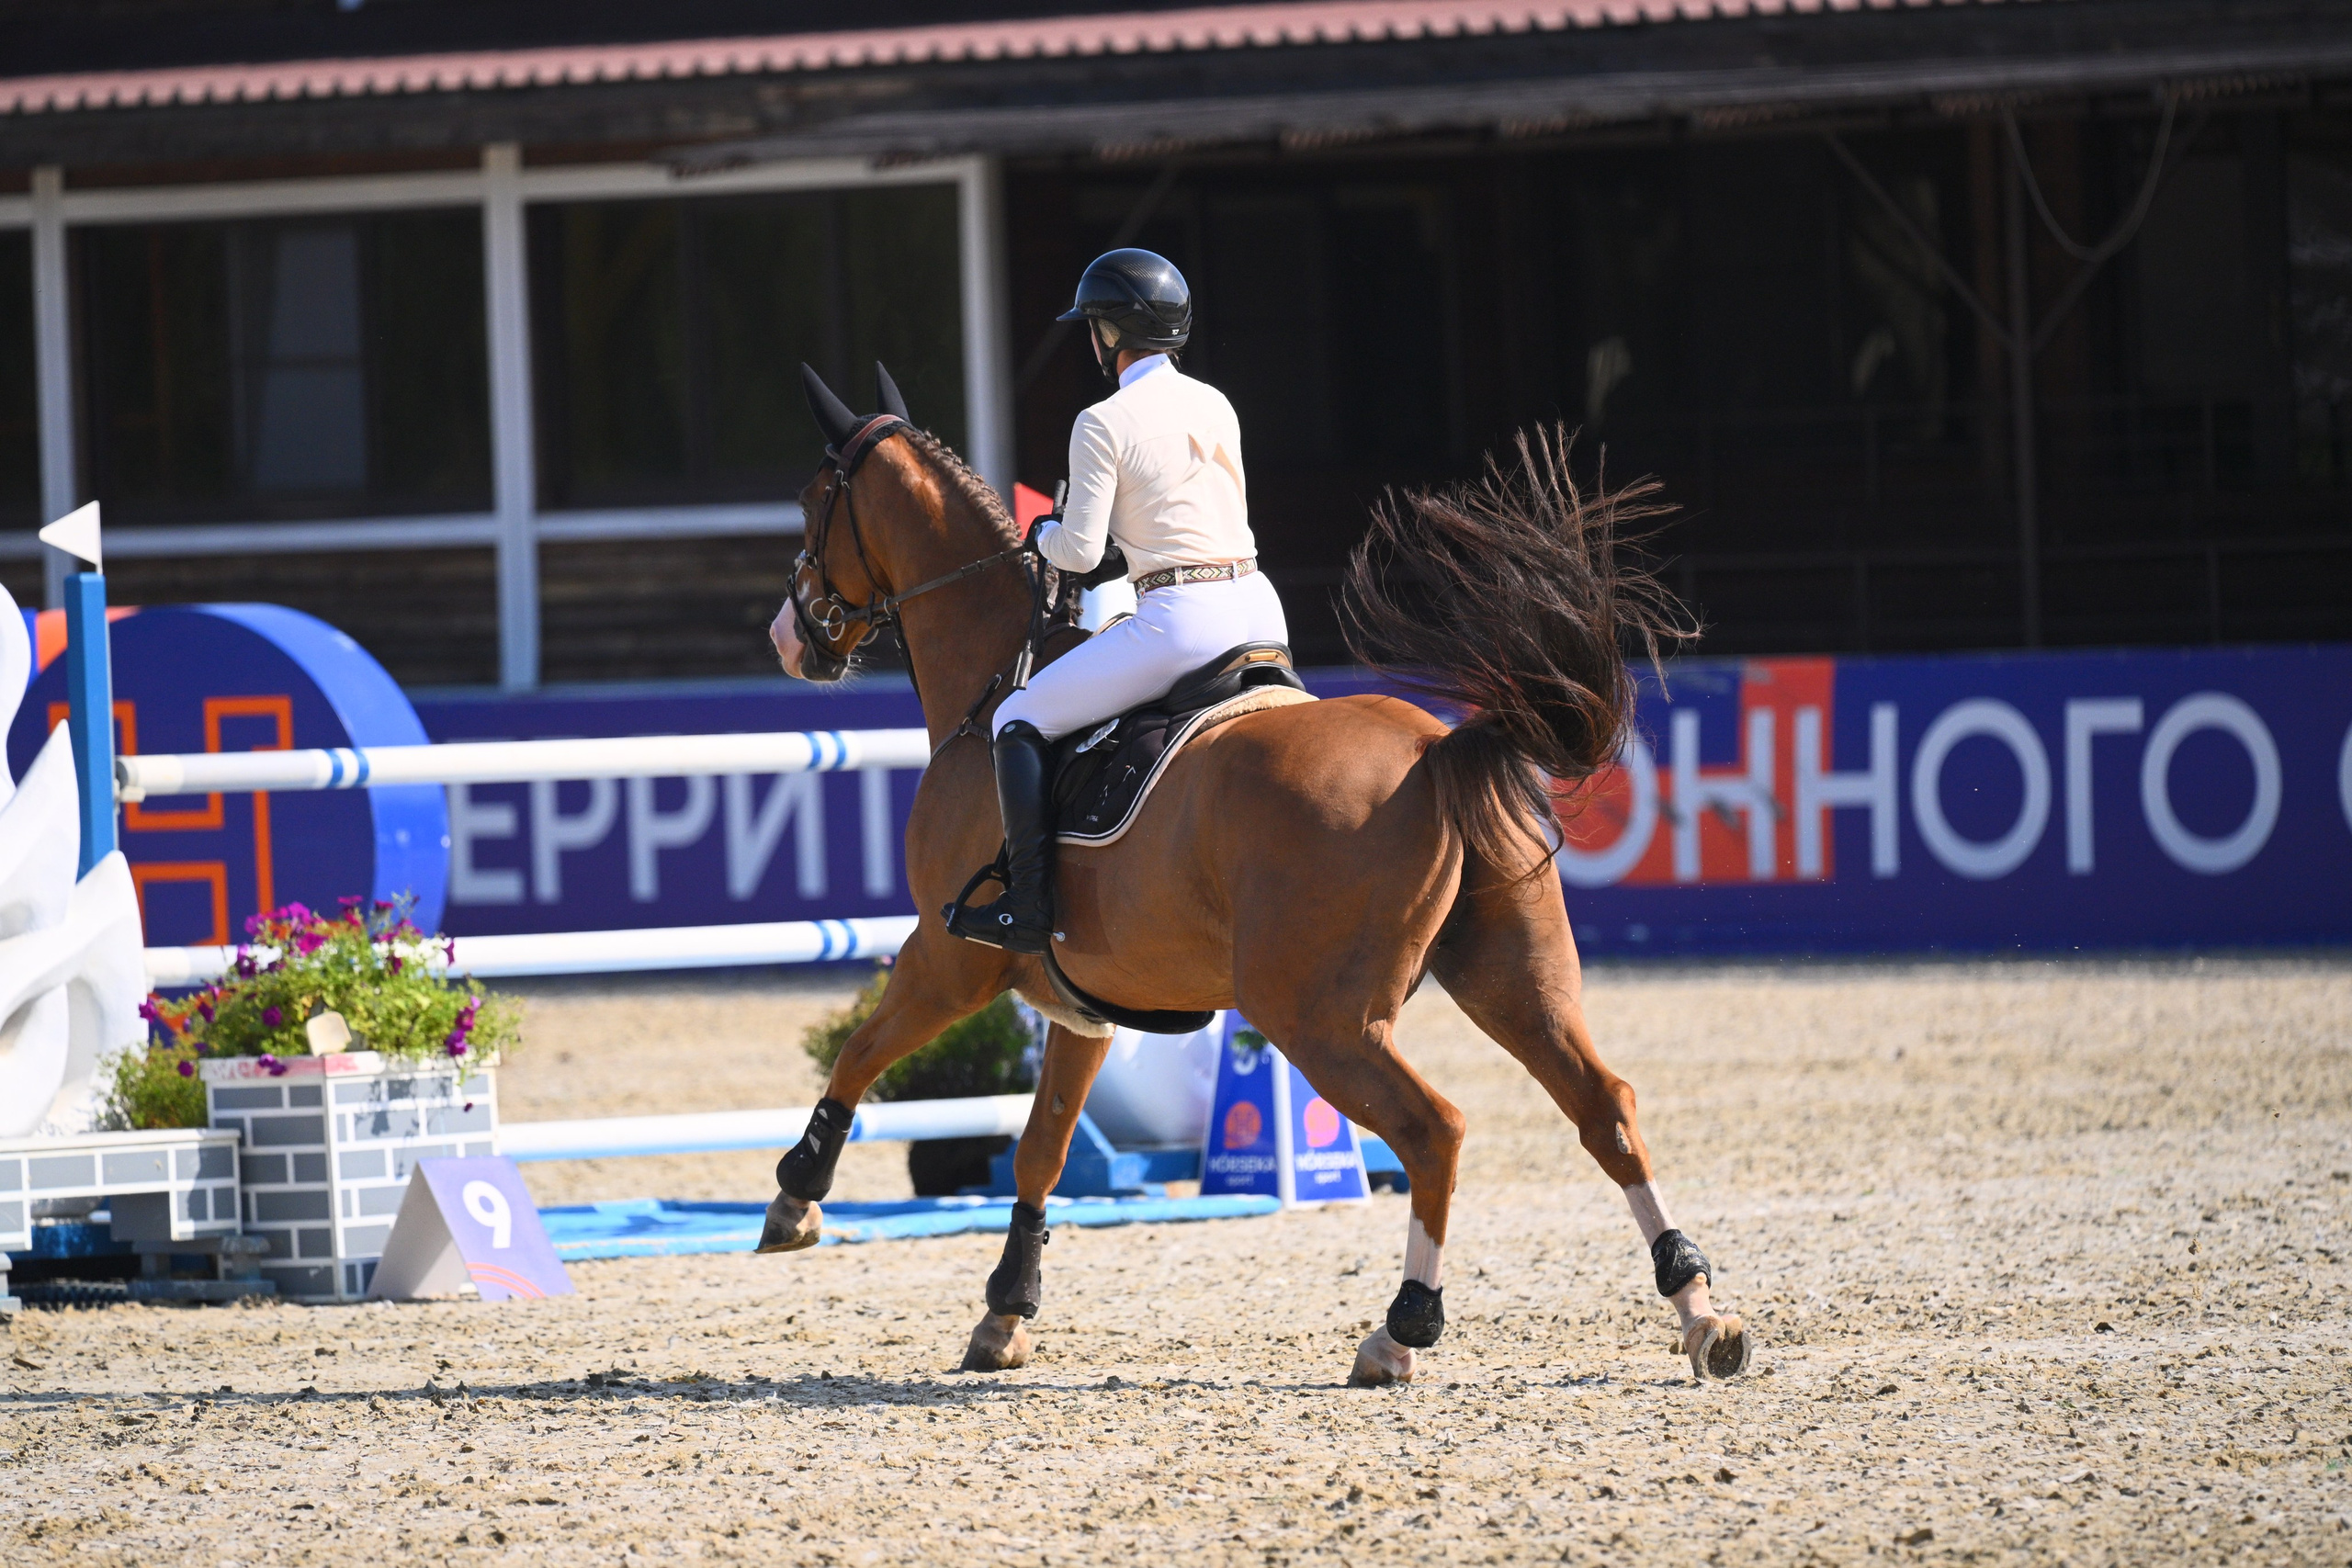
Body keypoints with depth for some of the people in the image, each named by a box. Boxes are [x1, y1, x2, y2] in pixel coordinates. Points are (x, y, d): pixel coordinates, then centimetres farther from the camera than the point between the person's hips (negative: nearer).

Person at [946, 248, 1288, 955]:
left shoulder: (1103, 425, -8)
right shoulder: (1215, 405, 13)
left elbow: (1080, 551, -8)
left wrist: (1047, 536, 15)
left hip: (1182, 620, -7)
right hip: (1260, 607, 7)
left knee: (1020, 722, 4)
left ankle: (1029, 906, -4)